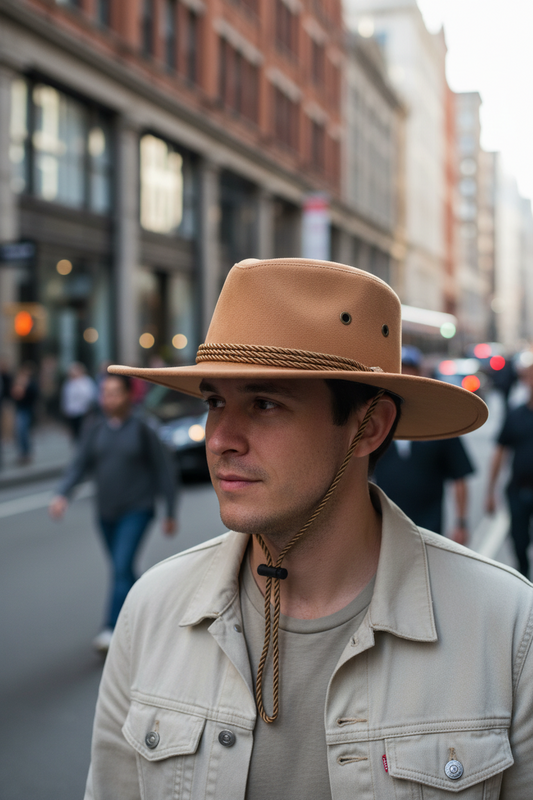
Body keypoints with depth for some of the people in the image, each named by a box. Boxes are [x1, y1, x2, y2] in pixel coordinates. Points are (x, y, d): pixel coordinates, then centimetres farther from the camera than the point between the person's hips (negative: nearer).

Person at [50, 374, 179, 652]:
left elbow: (163, 470, -4)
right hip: (106, 512, 5)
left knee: (122, 567, -18)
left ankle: (112, 629, -18)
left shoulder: (142, 429, -8)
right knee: (122, 570, 16)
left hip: (137, 510, -5)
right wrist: (62, 495, -22)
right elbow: (79, 464, -5)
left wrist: (170, 513, -1)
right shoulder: (95, 429, 2)